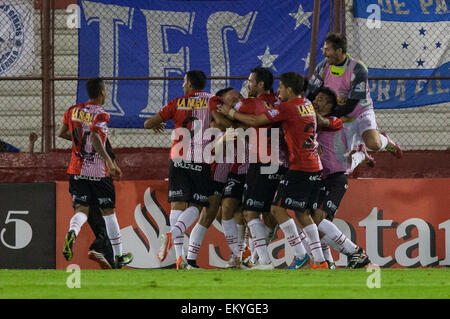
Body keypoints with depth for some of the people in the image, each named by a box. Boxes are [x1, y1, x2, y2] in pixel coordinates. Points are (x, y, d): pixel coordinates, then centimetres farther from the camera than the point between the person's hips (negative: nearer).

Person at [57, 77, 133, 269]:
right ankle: (118, 256, 18)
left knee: (81, 210, 1)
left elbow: (61, 133, 20)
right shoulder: (101, 115, -11)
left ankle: (72, 232, -36)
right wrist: (109, 161, -29)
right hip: (99, 172, -4)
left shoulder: (73, 111, 6)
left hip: (77, 171, 4)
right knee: (108, 212, 11)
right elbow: (95, 138, -27)